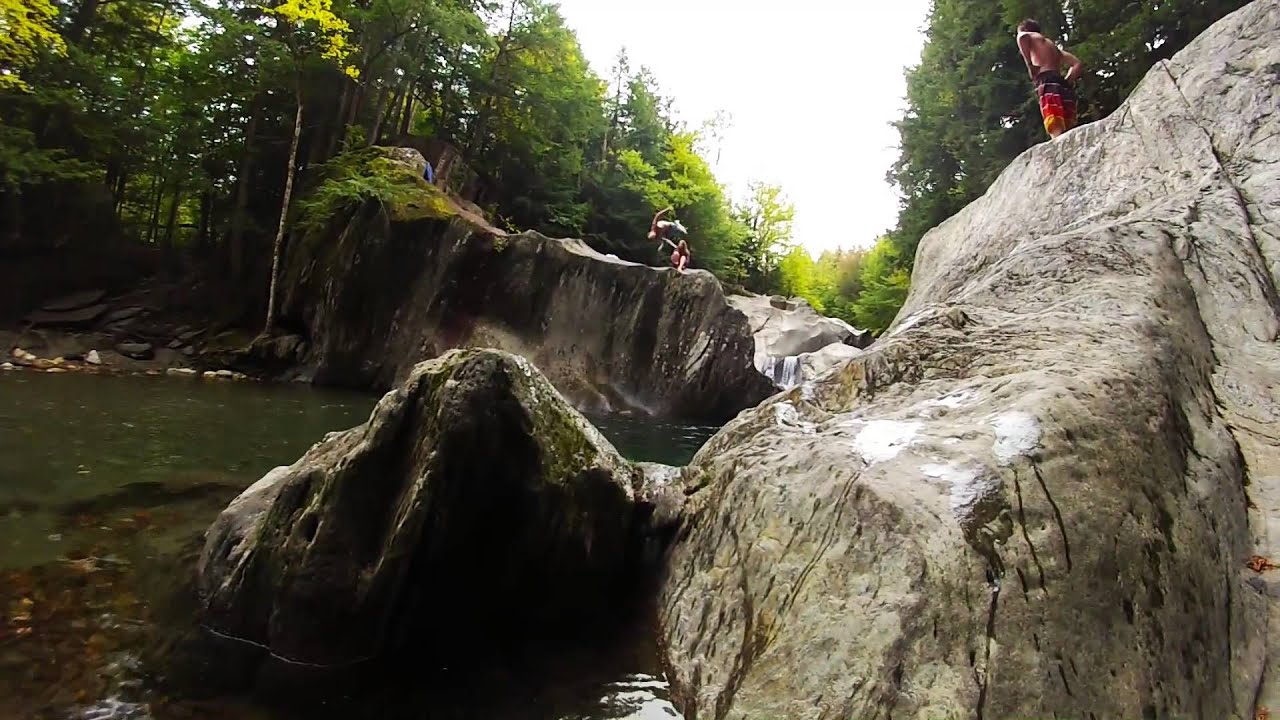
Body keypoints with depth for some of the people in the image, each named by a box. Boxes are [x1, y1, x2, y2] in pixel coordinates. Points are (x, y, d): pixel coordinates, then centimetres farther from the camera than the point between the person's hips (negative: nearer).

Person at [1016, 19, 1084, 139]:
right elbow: (1077, 64, 29)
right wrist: (1066, 81, 22)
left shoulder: (1032, 36, 17)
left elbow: (1022, 37, -10)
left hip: (1048, 84, -7)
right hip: (1064, 86, 7)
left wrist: (1030, 65, -6)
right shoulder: (1051, 44, 35)